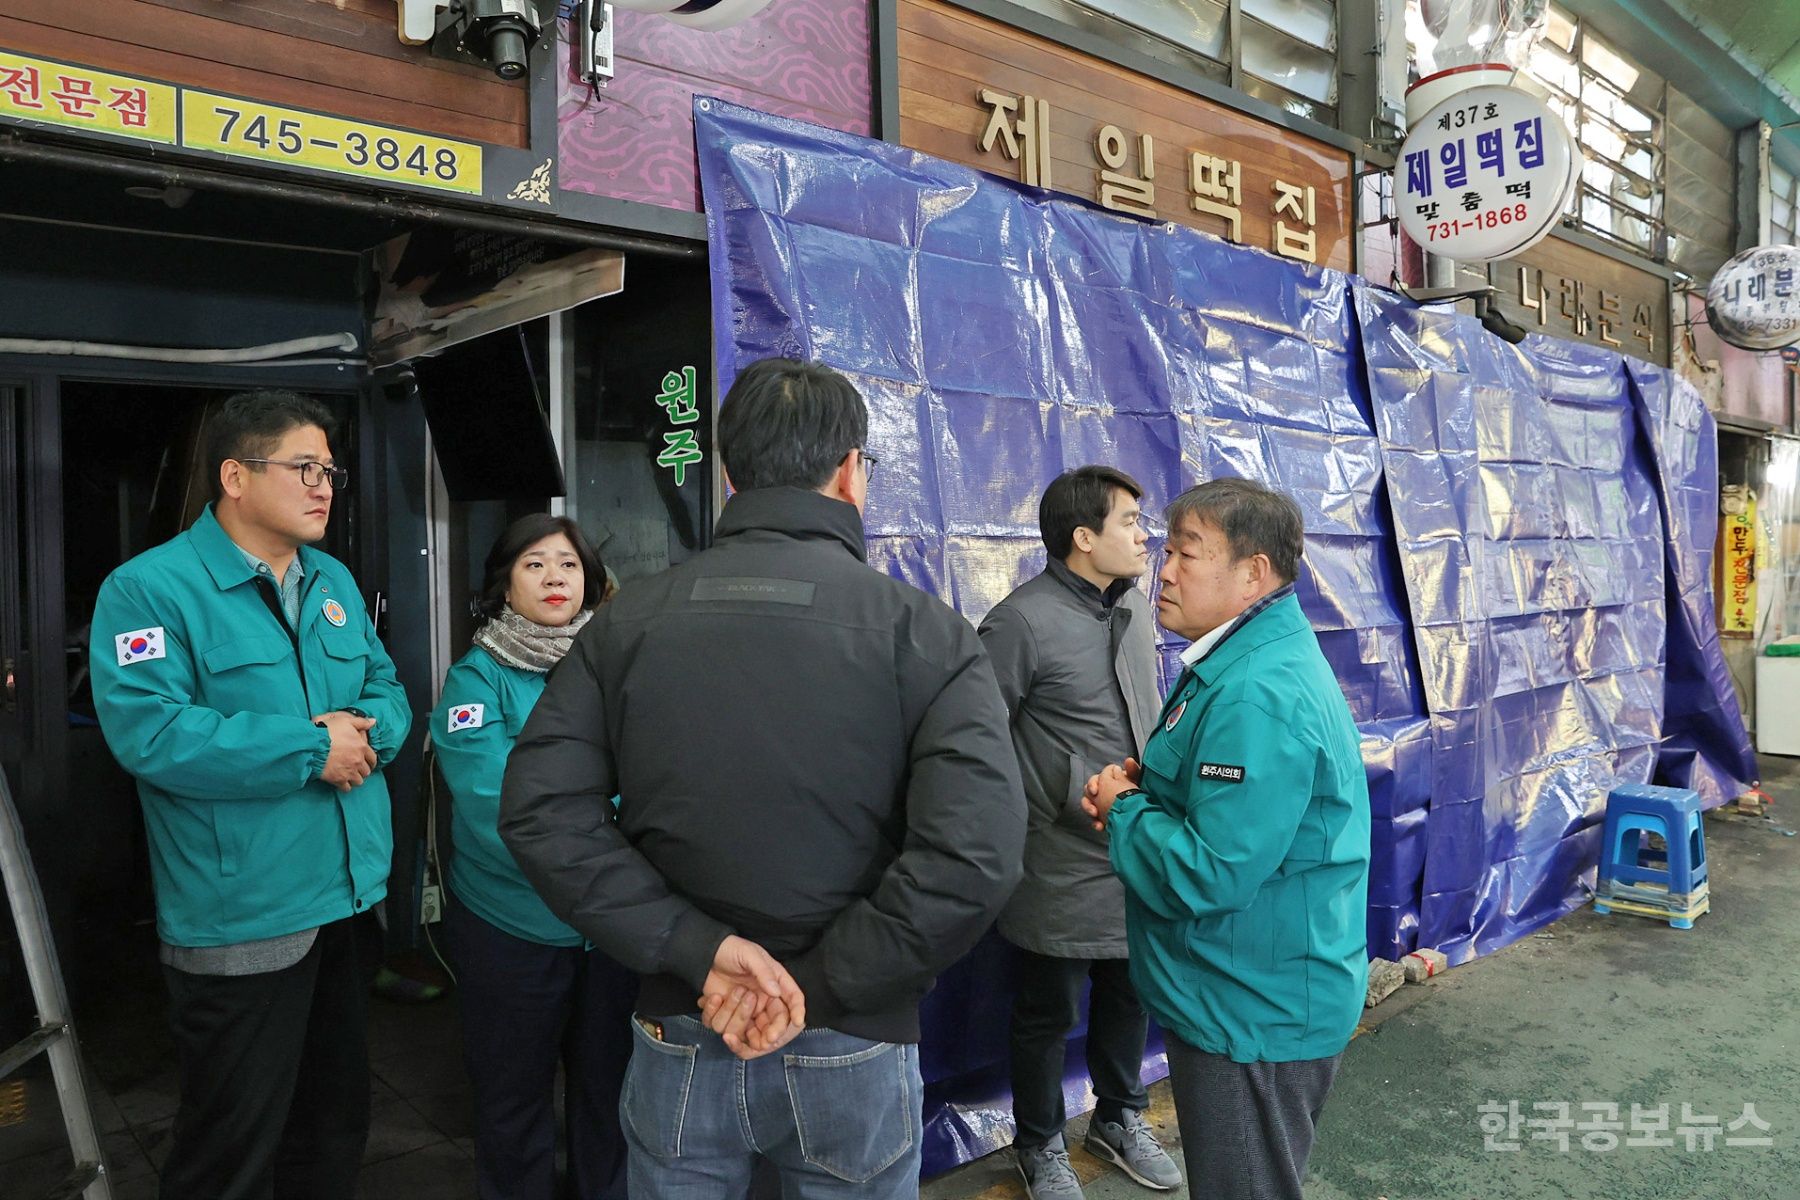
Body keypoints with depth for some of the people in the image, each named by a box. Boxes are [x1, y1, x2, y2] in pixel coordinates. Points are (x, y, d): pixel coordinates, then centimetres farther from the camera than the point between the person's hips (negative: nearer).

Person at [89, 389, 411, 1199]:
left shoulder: (335, 582, 11)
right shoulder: (150, 587, -12)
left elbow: (387, 690, 13)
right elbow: (146, 730, -23)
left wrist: (368, 731, -11)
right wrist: (311, 749, -20)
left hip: (352, 899, 7)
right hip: (241, 919, -7)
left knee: (337, 1123, 23)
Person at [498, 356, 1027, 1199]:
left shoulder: (628, 622, -5)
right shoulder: (925, 633, -13)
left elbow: (541, 813, -12)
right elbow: (974, 856, -24)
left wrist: (695, 946, -13)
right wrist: (818, 989, -16)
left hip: (679, 1038, 2)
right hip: (851, 1054, -1)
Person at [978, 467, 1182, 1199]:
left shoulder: (1137, 608, 5)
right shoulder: (1023, 621, -19)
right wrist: (1048, 810, -11)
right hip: (1062, 867, -7)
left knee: (1129, 996, 22)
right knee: (1049, 1015, 12)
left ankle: (1120, 1121, 46)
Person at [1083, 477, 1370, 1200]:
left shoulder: (1258, 696, -28)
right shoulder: (1243, 660, 6)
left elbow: (1209, 876, -30)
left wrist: (1122, 811, -14)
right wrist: (1138, 789, -1)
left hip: (1256, 1018, -10)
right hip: (1246, 998, 10)